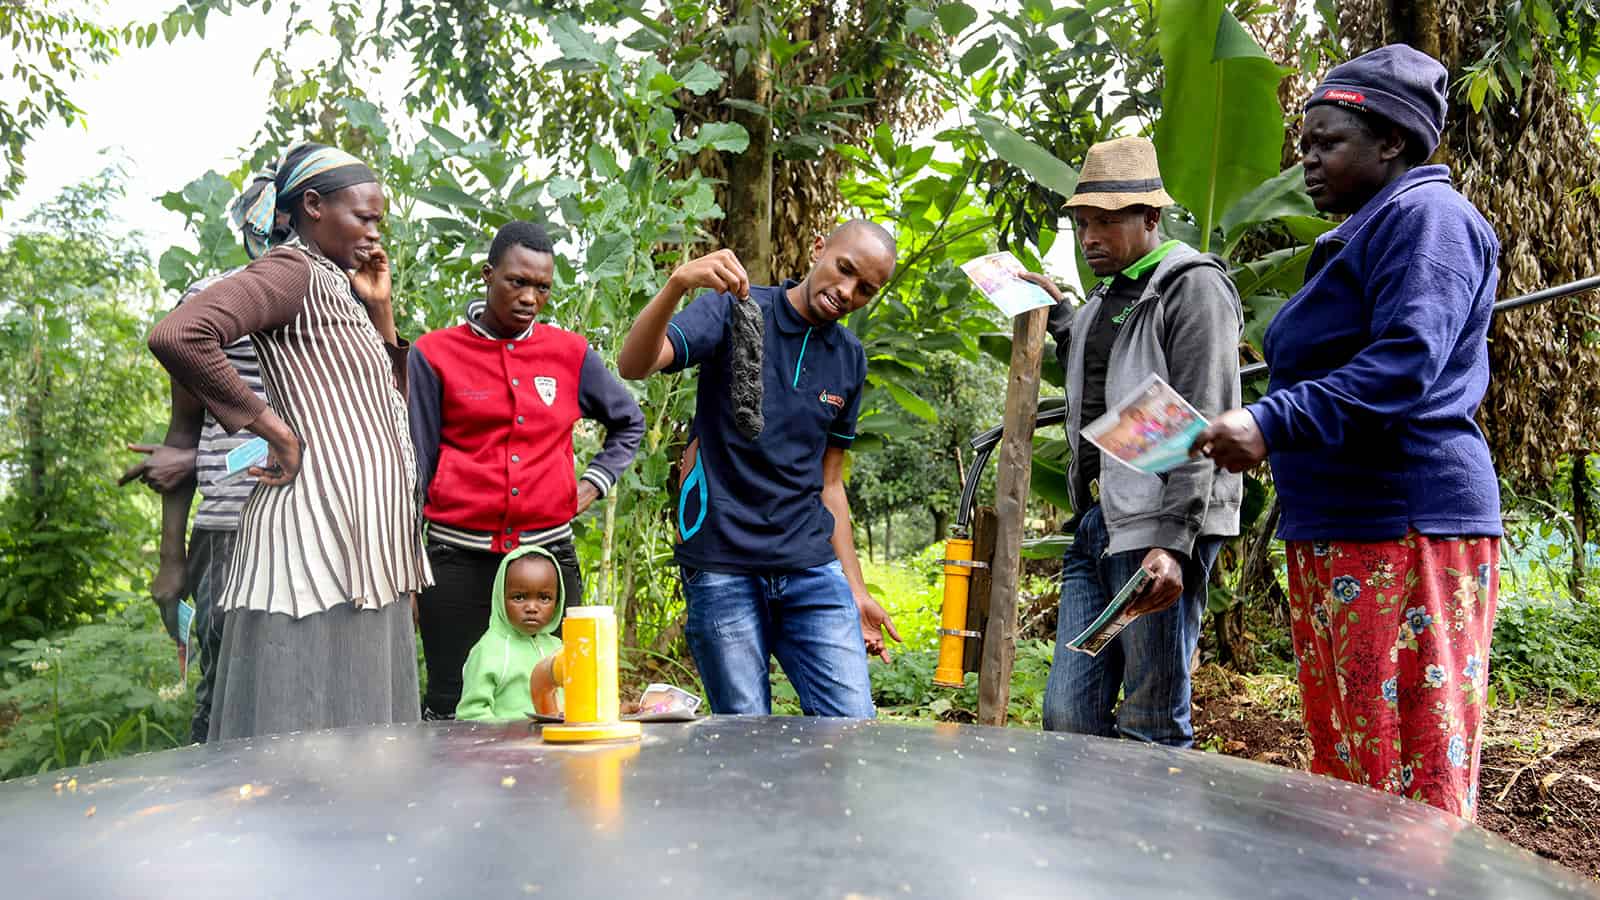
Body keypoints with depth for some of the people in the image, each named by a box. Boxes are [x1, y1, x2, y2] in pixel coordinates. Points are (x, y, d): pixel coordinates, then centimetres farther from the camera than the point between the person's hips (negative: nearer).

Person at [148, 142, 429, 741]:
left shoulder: (334, 286, 22)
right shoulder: (291, 270, -5)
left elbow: (392, 403, 26)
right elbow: (178, 335, -23)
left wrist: (379, 309, 16)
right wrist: (276, 430, -16)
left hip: (366, 541, 9)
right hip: (317, 531, -9)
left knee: (360, 738, 10)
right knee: (303, 736, -6)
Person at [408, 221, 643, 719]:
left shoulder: (570, 353, 8)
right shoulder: (434, 354, 3)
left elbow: (629, 421, 24)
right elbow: (415, 466, 5)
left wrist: (594, 483, 9)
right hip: (458, 561, -1)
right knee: (451, 708, 2)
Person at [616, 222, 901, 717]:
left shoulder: (850, 359, 12)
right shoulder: (734, 310, -2)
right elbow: (634, 364, -19)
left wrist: (857, 591, 14)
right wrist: (678, 283, -37)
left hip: (812, 569, 4)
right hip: (722, 569, -4)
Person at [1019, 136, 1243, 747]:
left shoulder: (1194, 286, -4)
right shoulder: (1106, 296, 21)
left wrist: (1173, 541, -22)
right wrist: (1058, 314, 30)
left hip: (1158, 532, -8)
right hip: (1097, 524, 8)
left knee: (1153, 729, -1)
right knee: (1067, 714, 7)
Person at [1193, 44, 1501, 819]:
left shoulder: (1425, 216, -7)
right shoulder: (1358, 234, 23)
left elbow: (1405, 364, -22)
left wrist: (1274, 422, -28)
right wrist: (1257, 426, 20)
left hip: (1404, 526, -10)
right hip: (1333, 530, 10)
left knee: (1408, 771, -6)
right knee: (1342, 762, 13)